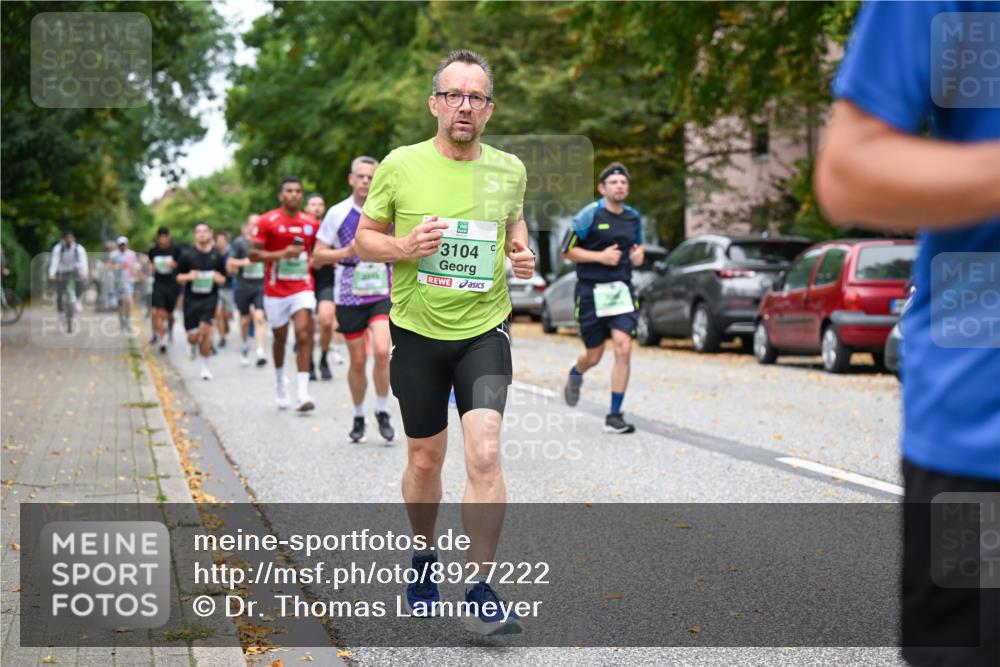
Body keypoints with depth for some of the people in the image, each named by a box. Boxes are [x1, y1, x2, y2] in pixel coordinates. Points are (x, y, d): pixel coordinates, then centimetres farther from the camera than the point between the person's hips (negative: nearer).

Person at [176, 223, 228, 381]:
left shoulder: (217, 255, 3)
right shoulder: (187, 254, 0)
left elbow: (223, 279, 11)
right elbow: (179, 277, 6)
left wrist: (218, 278, -12)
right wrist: (188, 277, -15)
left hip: (210, 298, 0)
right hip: (191, 298, 1)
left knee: (205, 330, -16)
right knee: (193, 336, 1)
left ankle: (205, 366, 0)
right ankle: (194, 345, 41)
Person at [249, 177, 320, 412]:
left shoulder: (311, 223, 6)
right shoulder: (267, 221, -5)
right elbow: (253, 254, -9)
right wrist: (283, 253, -20)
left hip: (303, 288, 1)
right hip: (276, 290, -1)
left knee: (304, 333, -16)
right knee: (280, 337, 12)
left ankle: (303, 392, -19)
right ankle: (280, 382, 38)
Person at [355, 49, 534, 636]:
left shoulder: (509, 169, 1)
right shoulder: (400, 165, -5)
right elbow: (363, 238, 4)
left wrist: (524, 254, -1)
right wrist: (403, 247, -17)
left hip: (485, 330, 0)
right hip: (417, 330, 0)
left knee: (485, 455, -14)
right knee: (425, 459, 12)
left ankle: (481, 592, -6)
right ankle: (425, 557, 38)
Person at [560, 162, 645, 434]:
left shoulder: (633, 217, 9)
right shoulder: (589, 215, -8)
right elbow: (567, 251, -6)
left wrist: (638, 255, 3)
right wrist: (600, 256, -16)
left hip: (621, 289, 3)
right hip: (591, 291, -3)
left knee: (623, 350, -12)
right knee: (594, 356, 7)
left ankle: (614, 416, -5)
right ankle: (575, 374, 46)